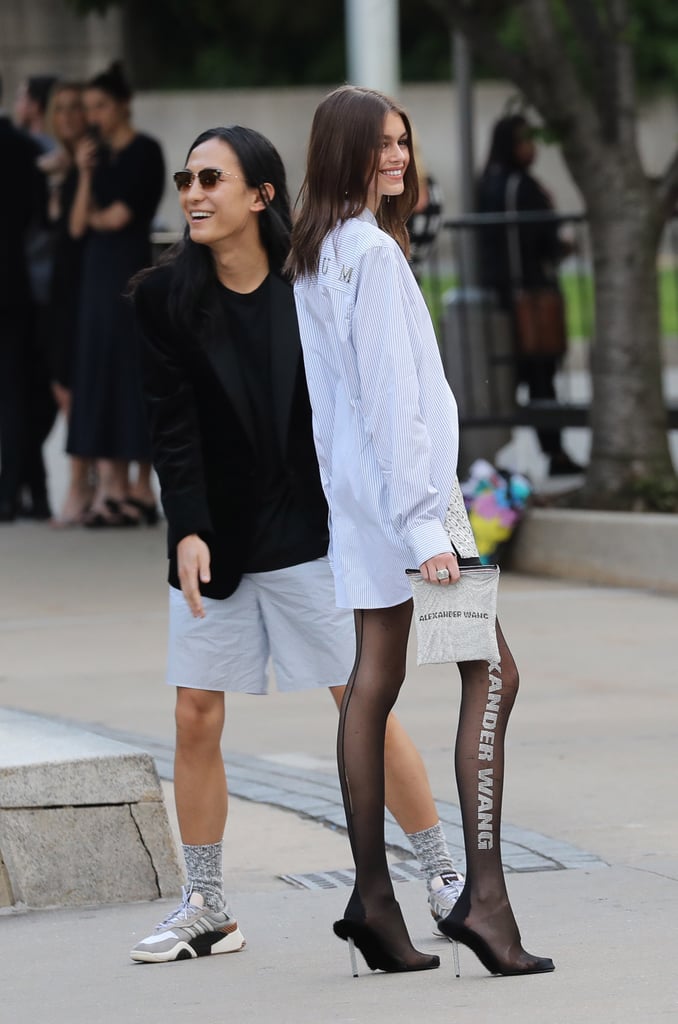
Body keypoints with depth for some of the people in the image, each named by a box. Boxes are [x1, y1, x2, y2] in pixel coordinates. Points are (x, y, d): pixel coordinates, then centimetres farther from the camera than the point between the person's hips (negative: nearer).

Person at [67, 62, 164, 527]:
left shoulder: (145, 152, -6)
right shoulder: (99, 155, 14)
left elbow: (120, 217, -13)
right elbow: (78, 226, 7)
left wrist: (98, 217, 6)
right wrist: (85, 176, -3)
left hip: (130, 271, -7)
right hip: (98, 271, 7)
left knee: (133, 374, -6)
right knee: (100, 377, 3)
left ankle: (140, 490, -4)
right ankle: (113, 487, 2)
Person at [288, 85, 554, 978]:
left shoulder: (316, 256, 14)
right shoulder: (373, 251, -15)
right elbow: (392, 395, -19)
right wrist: (424, 522, -20)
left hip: (355, 492, 10)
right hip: (398, 485, -10)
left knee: (374, 682, 8)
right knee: (489, 673, -8)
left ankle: (373, 900, 8)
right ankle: (482, 892, -15)